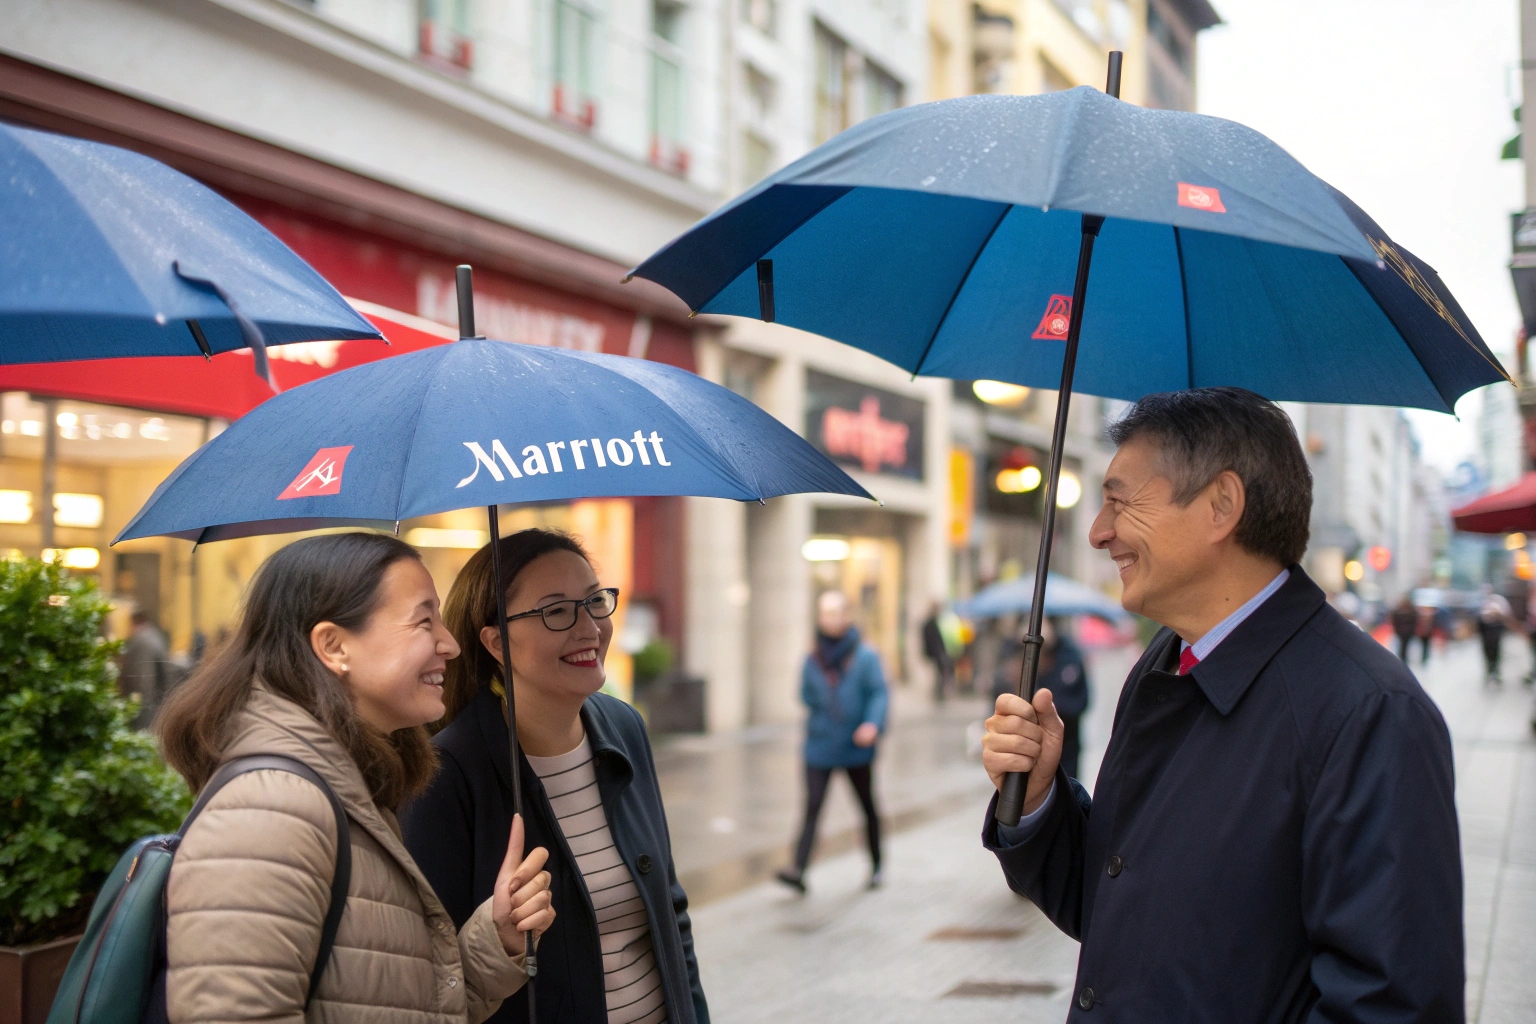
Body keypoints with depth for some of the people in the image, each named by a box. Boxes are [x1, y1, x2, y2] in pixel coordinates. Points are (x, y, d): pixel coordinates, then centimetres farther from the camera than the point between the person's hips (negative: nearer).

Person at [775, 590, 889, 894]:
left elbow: (879, 693, -13)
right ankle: (799, 871, -19)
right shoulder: (813, 660, 4)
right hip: (820, 747, 2)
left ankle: (876, 866, 31)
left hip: (856, 748, -1)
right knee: (812, 807, -10)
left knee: (867, 806, 14)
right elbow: (807, 697, 11)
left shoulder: (865, 656, -6)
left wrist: (873, 723, -29)